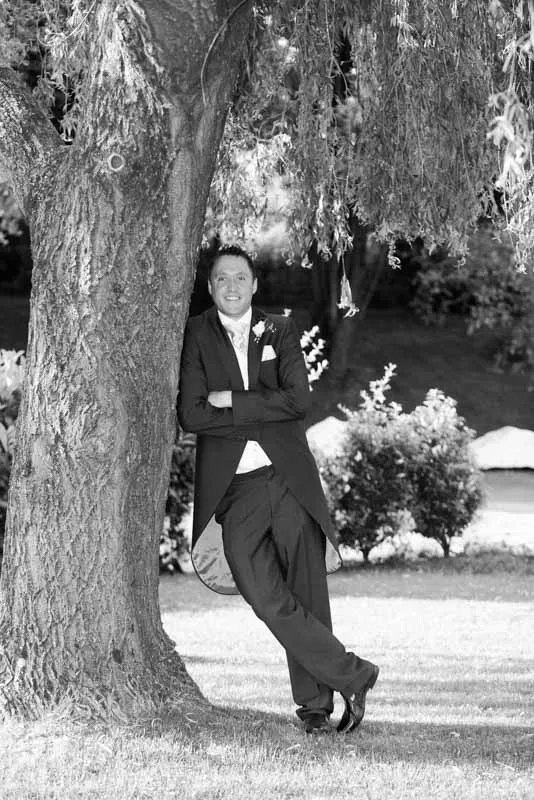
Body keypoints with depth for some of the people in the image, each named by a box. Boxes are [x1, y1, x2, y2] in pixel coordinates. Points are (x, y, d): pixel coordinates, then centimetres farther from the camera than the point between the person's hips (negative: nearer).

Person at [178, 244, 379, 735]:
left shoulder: (280, 331, 11)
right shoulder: (196, 335, 6)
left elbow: (298, 399, -3)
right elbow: (191, 415, -5)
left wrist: (231, 401, -7)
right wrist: (263, 413, -8)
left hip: (290, 478, 1)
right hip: (235, 488, -1)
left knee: (307, 596, -1)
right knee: (269, 600, -14)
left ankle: (315, 704, 12)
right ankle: (351, 676, -1)